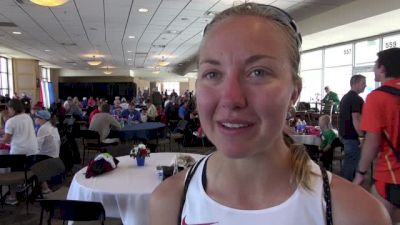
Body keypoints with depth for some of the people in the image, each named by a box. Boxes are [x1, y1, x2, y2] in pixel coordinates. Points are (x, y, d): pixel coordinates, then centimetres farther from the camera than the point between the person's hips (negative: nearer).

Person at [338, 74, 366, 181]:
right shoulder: (357, 99, -16)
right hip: (352, 136, -10)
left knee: (349, 161, 20)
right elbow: (356, 120, -22)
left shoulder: (345, 97, 14)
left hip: (344, 134, 10)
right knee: (350, 163, -2)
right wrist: (362, 136, -19)